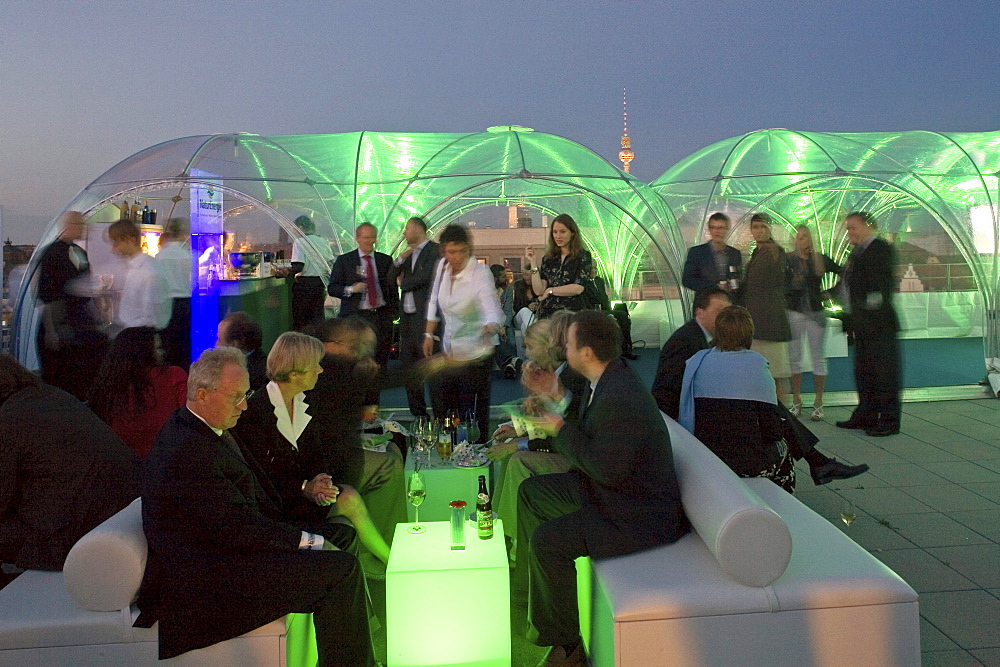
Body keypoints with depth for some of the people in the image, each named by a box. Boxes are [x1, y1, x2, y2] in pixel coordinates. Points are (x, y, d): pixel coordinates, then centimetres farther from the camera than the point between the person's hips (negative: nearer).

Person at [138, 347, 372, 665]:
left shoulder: (201, 429, 9)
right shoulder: (186, 452, -24)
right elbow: (238, 528, -25)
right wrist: (310, 542, -17)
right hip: (204, 576, -11)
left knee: (343, 534, 12)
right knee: (341, 569, -22)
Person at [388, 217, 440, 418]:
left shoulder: (434, 250, -4)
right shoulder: (408, 253, 20)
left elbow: (427, 276, -16)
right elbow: (392, 279, 14)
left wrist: (404, 283, 0)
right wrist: (400, 259, -2)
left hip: (423, 313, -8)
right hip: (407, 315, 8)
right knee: (409, 363, 9)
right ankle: (417, 411, 16)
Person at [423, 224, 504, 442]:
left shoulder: (481, 273, -21)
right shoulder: (442, 266, -3)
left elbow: (492, 309, -36)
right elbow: (434, 303, 10)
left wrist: (490, 327, -57)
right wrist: (428, 335, 9)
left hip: (476, 355, -6)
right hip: (449, 351, 6)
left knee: (473, 414, 0)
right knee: (448, 408, 18)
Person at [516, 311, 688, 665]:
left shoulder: (619, 399, -31)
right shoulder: (611, 378, 0)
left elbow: (608, 470, -28)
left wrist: (562, 430, -18)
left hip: (641, 517, -11)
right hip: (607, 489, 11)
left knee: (547, 542, -22)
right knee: (530, 491, 14)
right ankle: (528, 590, 28)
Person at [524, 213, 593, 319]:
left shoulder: (583, 256, 1)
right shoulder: (548, 259, 11)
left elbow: (578, 288, -9)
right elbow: (538, 290, 2)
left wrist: (550, 290, -1)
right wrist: (533, 262, -2)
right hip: (546, 313, 3)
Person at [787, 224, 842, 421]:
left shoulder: (821, 260, 4)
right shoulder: (788, 260, 0)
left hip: (816, 313, 1)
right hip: (794, 313, -1)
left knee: (818, 358, 3)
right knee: (794, 358, 4)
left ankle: (818, 403, 9)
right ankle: (796, 401, 14)